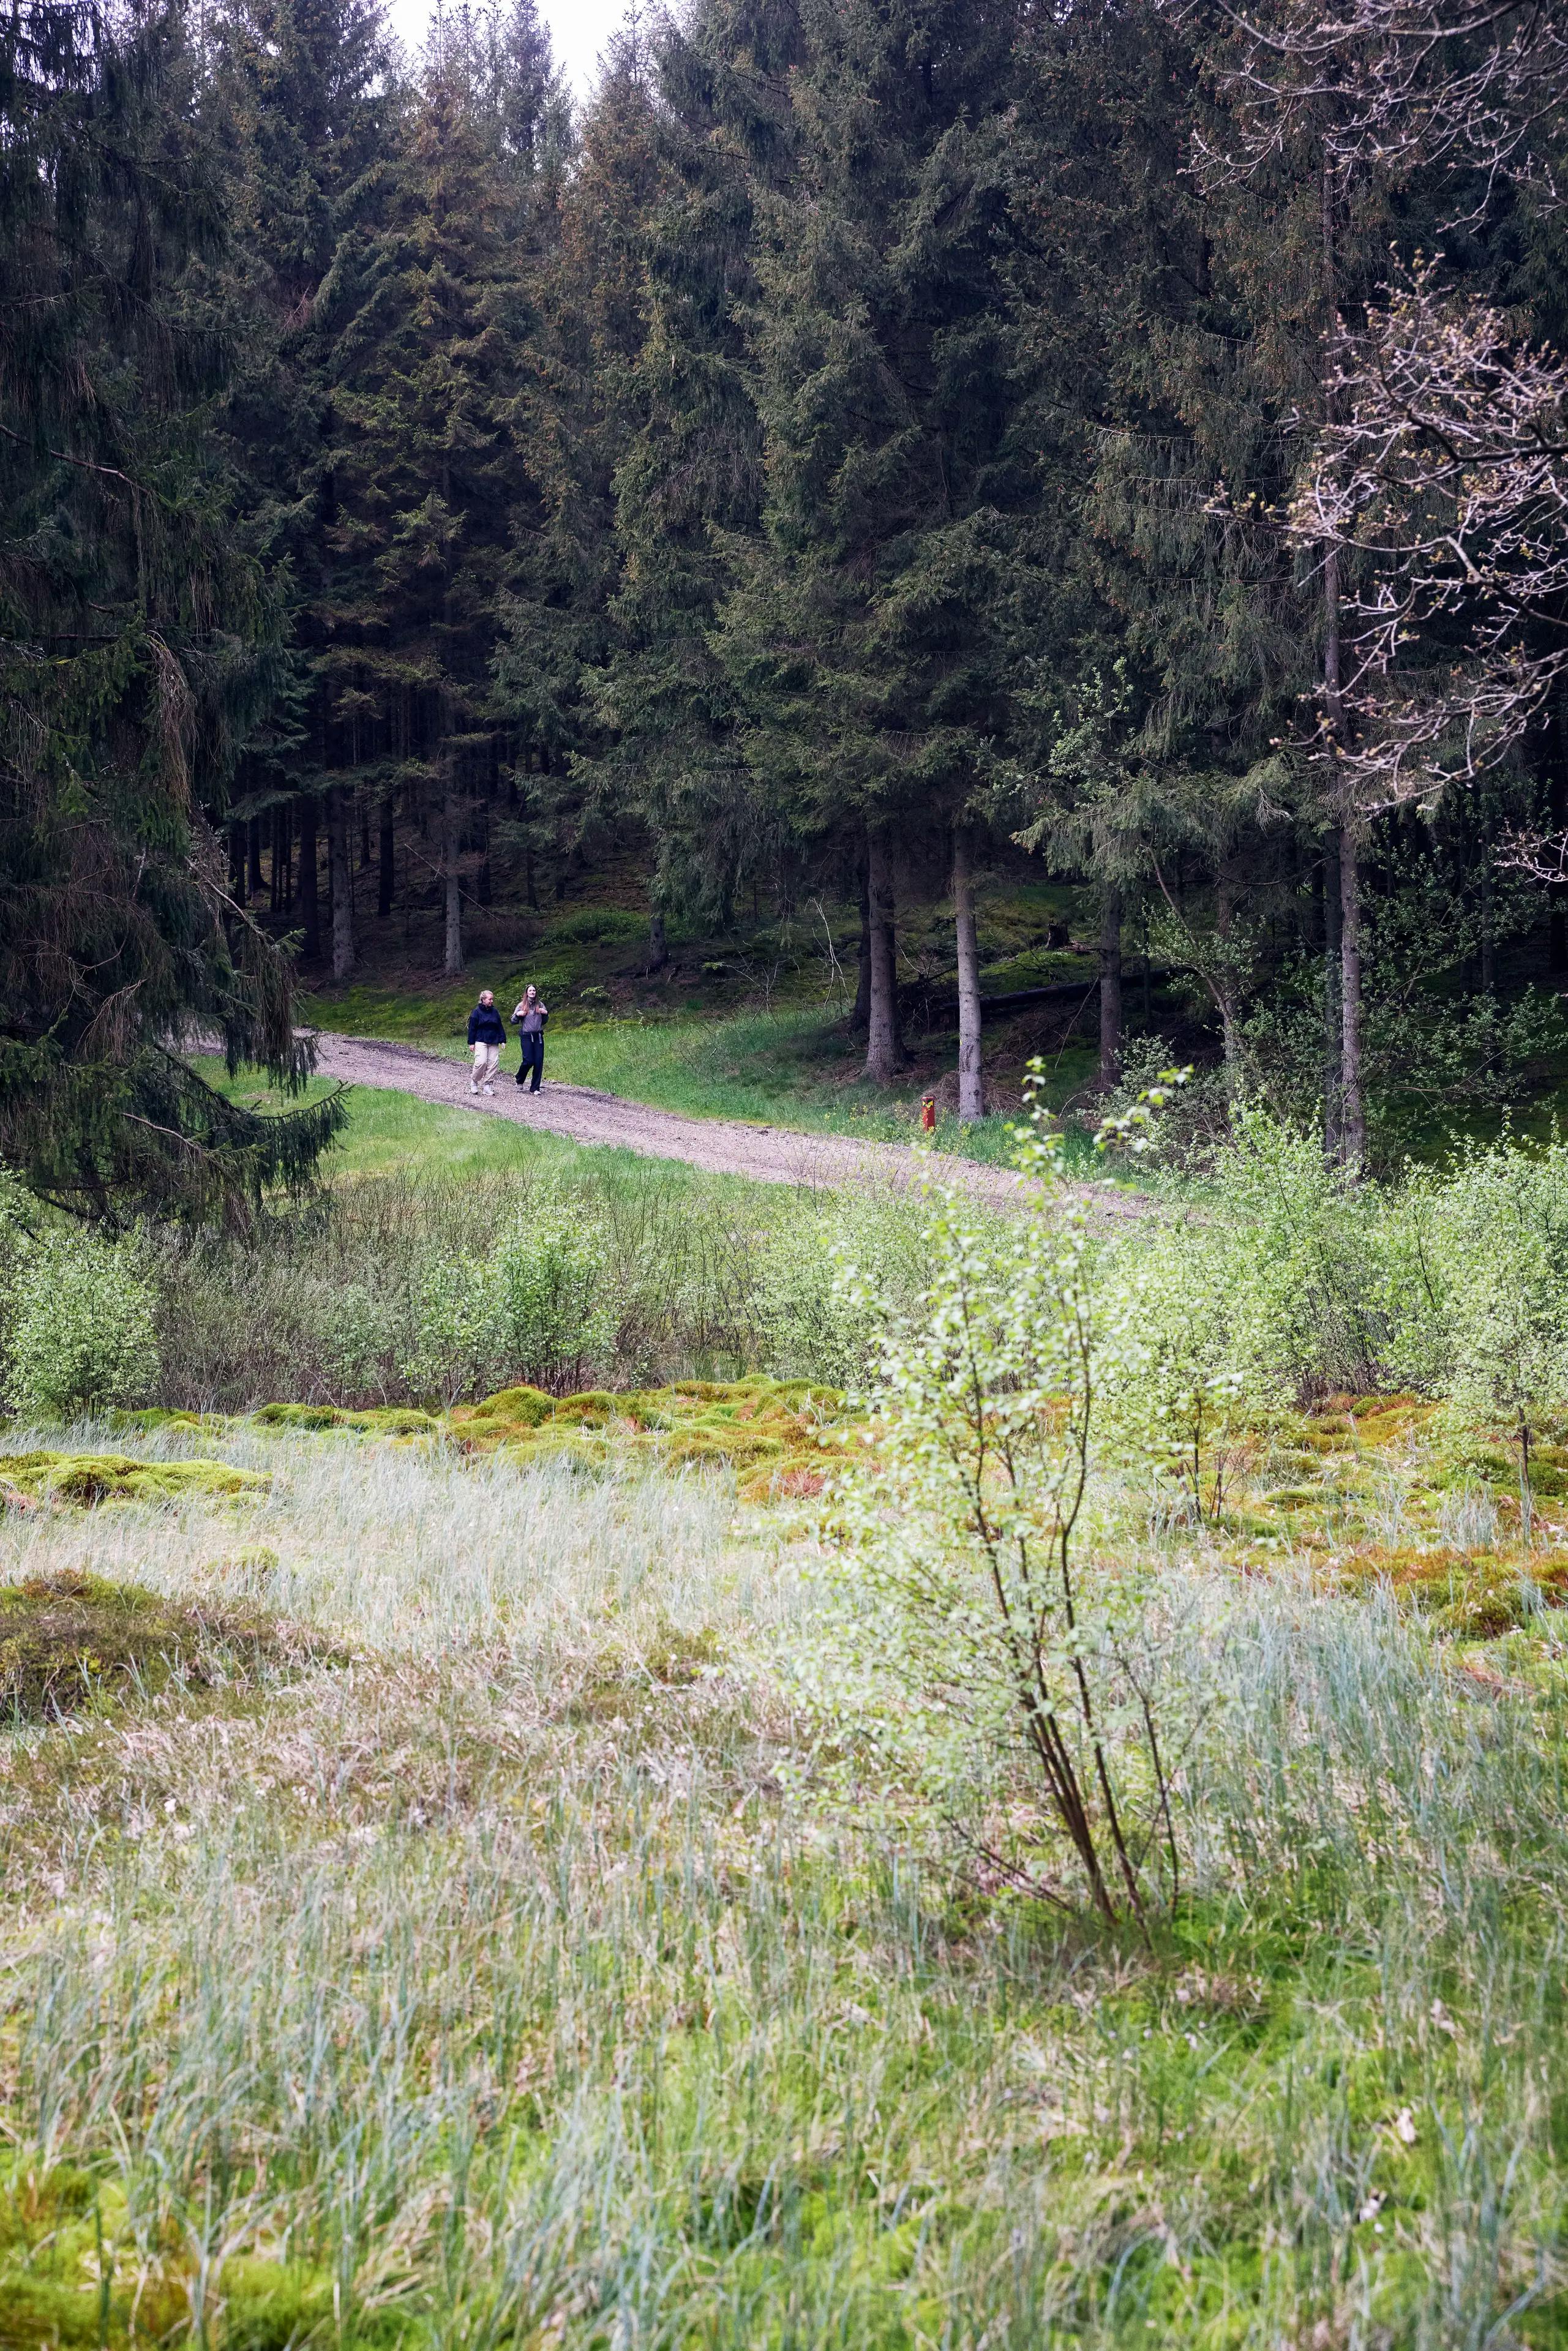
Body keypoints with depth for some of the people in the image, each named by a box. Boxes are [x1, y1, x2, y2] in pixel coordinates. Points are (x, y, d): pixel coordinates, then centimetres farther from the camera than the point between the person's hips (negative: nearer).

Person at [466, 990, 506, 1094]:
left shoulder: (494, 1011, 11)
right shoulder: (477, 1012, -2)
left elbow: (500, 1027, 15)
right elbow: (472, 1028, -2)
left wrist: (502, 1040, 10)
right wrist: (472, 1043, -5)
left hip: (493, 1042, 5)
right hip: (481, 1042, -5)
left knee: (494, 1063, -3)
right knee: (481, 1062, -16)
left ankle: (488, 1085, 5)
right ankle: (474, 1082, 5)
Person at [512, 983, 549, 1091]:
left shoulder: (541, 1005, 10)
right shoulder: (522, 1005, 4)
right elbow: (513, 1021, 7)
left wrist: (546, 1014, 0)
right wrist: (518, 1014, -12)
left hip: (538, 1037, 3)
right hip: (527, 1037, -3)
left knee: (539, 1062, -2)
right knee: (528, 1061, -11)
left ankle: (535, 1088, 4)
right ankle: (519, 1080, 17)